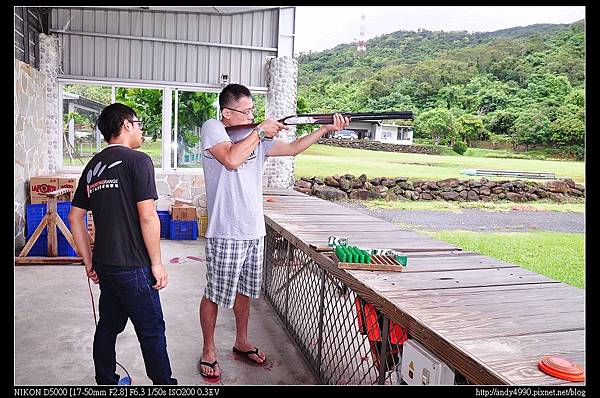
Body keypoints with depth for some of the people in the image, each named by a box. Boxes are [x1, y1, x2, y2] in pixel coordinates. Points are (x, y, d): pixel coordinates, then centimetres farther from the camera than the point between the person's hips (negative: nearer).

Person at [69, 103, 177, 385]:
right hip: (133, 267, -8)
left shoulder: (93, 166, 11)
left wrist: (89, 263, 17)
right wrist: (157, 263, -11)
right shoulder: (137, 160, -12)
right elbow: (148, 217, -18)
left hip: (104, 265, 8)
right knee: (153, 332, 3)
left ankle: (105, 382, 31)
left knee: (108, 327, 18)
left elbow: (75, 218, 14)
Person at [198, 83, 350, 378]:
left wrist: (326, 129, 2)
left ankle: (241, 343, 37)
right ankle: (208, 351, 24)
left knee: (244, 290, 19)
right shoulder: (212, 128, -8)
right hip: (225, 233, -6)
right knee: (214, 294, 6)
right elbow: (232, 159, -25)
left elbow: (292, 148, 11)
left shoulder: (257, 137, 11)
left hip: (254, 231, 7)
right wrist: (259, 131, -15)